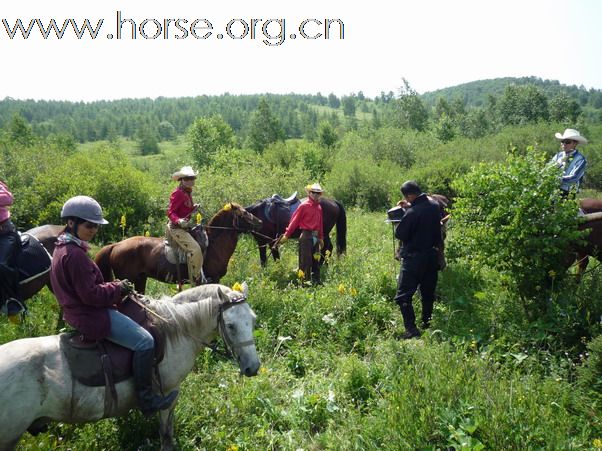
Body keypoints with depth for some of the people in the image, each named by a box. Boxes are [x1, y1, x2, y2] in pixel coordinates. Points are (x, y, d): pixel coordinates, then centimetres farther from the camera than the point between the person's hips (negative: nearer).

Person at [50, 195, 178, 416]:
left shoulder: (64, 248, 11)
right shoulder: (75, 254, -23)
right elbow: (90, 294, -24)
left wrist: (115, 287, 6)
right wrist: (118, 288, -11)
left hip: (80, 311, 11)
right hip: (92, 315, -11)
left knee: (134, 315, 26)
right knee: (144, 341, -15)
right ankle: (146, 400, -6)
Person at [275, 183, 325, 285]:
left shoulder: (319, 207, 12)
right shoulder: (304, 206, -7)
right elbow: (294, 221, -9)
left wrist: (321, 238, 18)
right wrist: (286, 235, -12)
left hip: (315, 237, 7)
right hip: (306, 235, -7)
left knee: (316, 260, 14)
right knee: (305, 261, -2)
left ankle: (316, 281, 23)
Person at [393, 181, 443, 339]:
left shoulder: (412, 213, -23)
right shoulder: (434, 205, 0)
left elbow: (399, 234, -14)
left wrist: (399, 222, 4)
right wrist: (410, 206, 10)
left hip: (414, 258, -8)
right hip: (432, 255, 8)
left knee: (403, 296, -3)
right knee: (428, 293, 19)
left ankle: (412, 330, -10)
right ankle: (427, 324, 28)